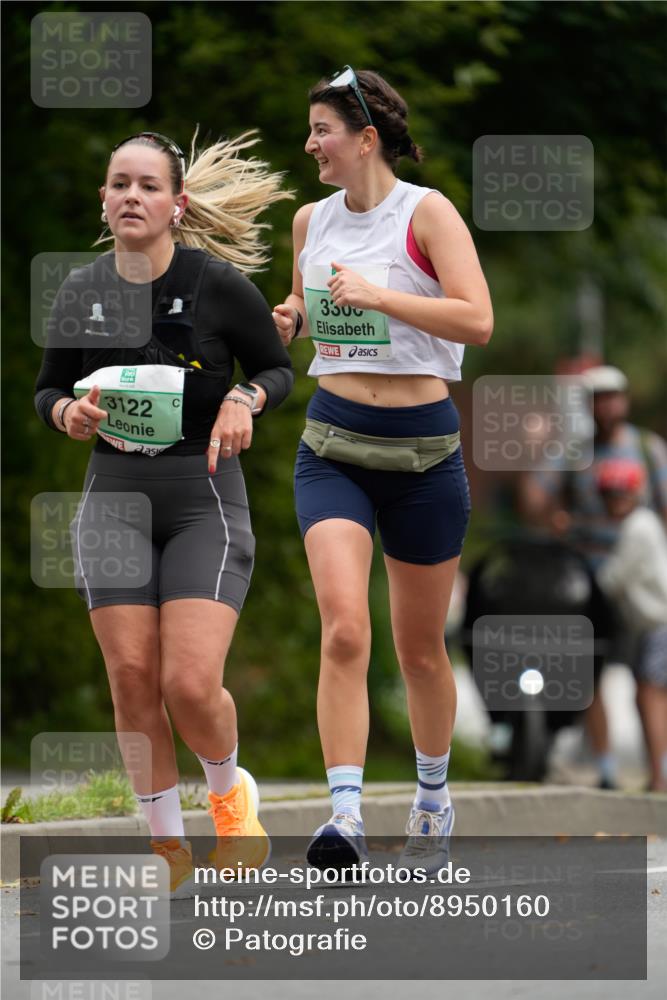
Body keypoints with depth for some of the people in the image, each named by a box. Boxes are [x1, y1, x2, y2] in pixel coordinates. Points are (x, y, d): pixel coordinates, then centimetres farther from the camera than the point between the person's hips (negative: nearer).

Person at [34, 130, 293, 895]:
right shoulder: (81, 292, 2)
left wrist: (245, 399, -17)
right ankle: (167, 846, 12)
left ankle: (229, 791, 18)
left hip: (205, 496, -3)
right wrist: (68, 411, -9)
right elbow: (47, 388, 14)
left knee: (191, 683, -14)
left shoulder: (219, 284, -8)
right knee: (132, 678, -3)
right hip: (114, 494, 3)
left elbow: (277, 369, 4)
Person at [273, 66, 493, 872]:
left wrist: (378, 294, -24)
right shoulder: (311, 221, 8)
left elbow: (477, 321, -19)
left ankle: (432, 798, 33)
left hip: (422, 450, -3)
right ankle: (344, 813, -24)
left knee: (420, 648, 10)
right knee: (344, 629, -19)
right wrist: (290, 321, 5)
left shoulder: (426, 214, -8)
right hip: (333, 444, 3)